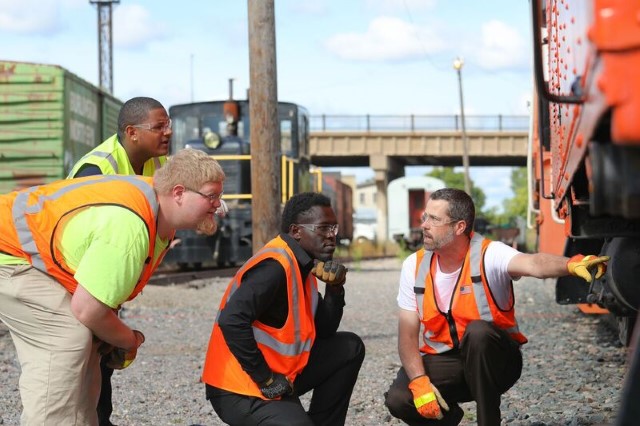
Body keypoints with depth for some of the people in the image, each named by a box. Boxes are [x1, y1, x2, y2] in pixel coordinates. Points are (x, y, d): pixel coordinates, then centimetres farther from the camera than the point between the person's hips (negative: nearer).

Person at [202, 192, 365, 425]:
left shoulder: (302, 264, 10)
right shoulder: (275, 266, -19)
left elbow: (324, 330, 13)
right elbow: (232, 321, -30)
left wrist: (335, 287, -4)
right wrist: (265, 379, -23)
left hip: (280, 373, 10)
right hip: (241, 389, -10)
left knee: (350, 348, 11)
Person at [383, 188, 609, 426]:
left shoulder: (489, 255, -17)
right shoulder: (415, 266, -5)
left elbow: (534, 264, -40)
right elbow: (408, 334, -5)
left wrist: (571, 264, -62)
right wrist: (419, 381, -20)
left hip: (492, 360, -3)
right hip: (441, 363, 3)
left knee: (477, 332, -36)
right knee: (398, 399, -24)